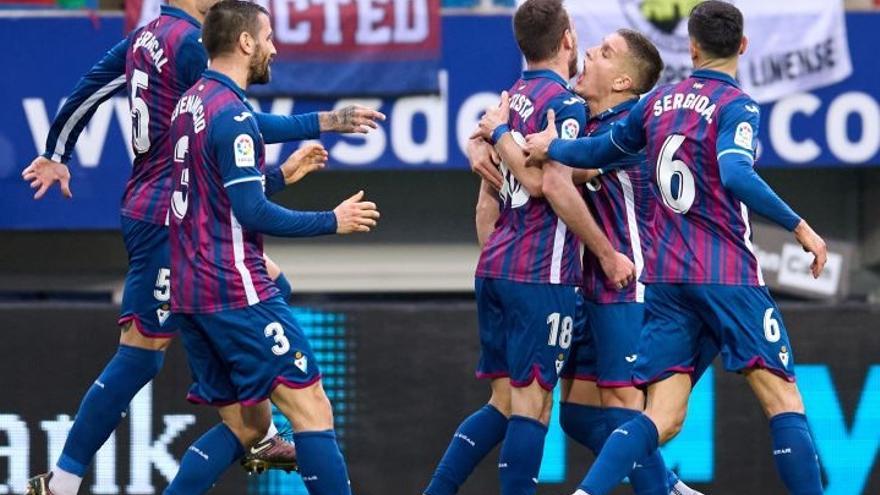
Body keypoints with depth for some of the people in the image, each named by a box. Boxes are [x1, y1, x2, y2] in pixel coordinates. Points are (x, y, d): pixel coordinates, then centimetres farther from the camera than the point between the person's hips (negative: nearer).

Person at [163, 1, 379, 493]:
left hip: (191, 294, 10)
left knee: (245, 424, 12)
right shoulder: (233, 113, -14)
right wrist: (333, 221, -9)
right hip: (238, 292, -9)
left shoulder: (191, 103, 14)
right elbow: (253, 212, -18)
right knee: (312, 408, -8)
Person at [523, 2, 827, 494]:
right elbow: (736, 175, -25)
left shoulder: (658, 102, 11)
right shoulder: (737, 106, -7)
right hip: (728, 274, -6)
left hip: (664, 278, 6)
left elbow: (600, 152, 24)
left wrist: (550, 148, 41)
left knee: (663, 417, 1)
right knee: (784, 399, -2)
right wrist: (800, 227, -21)